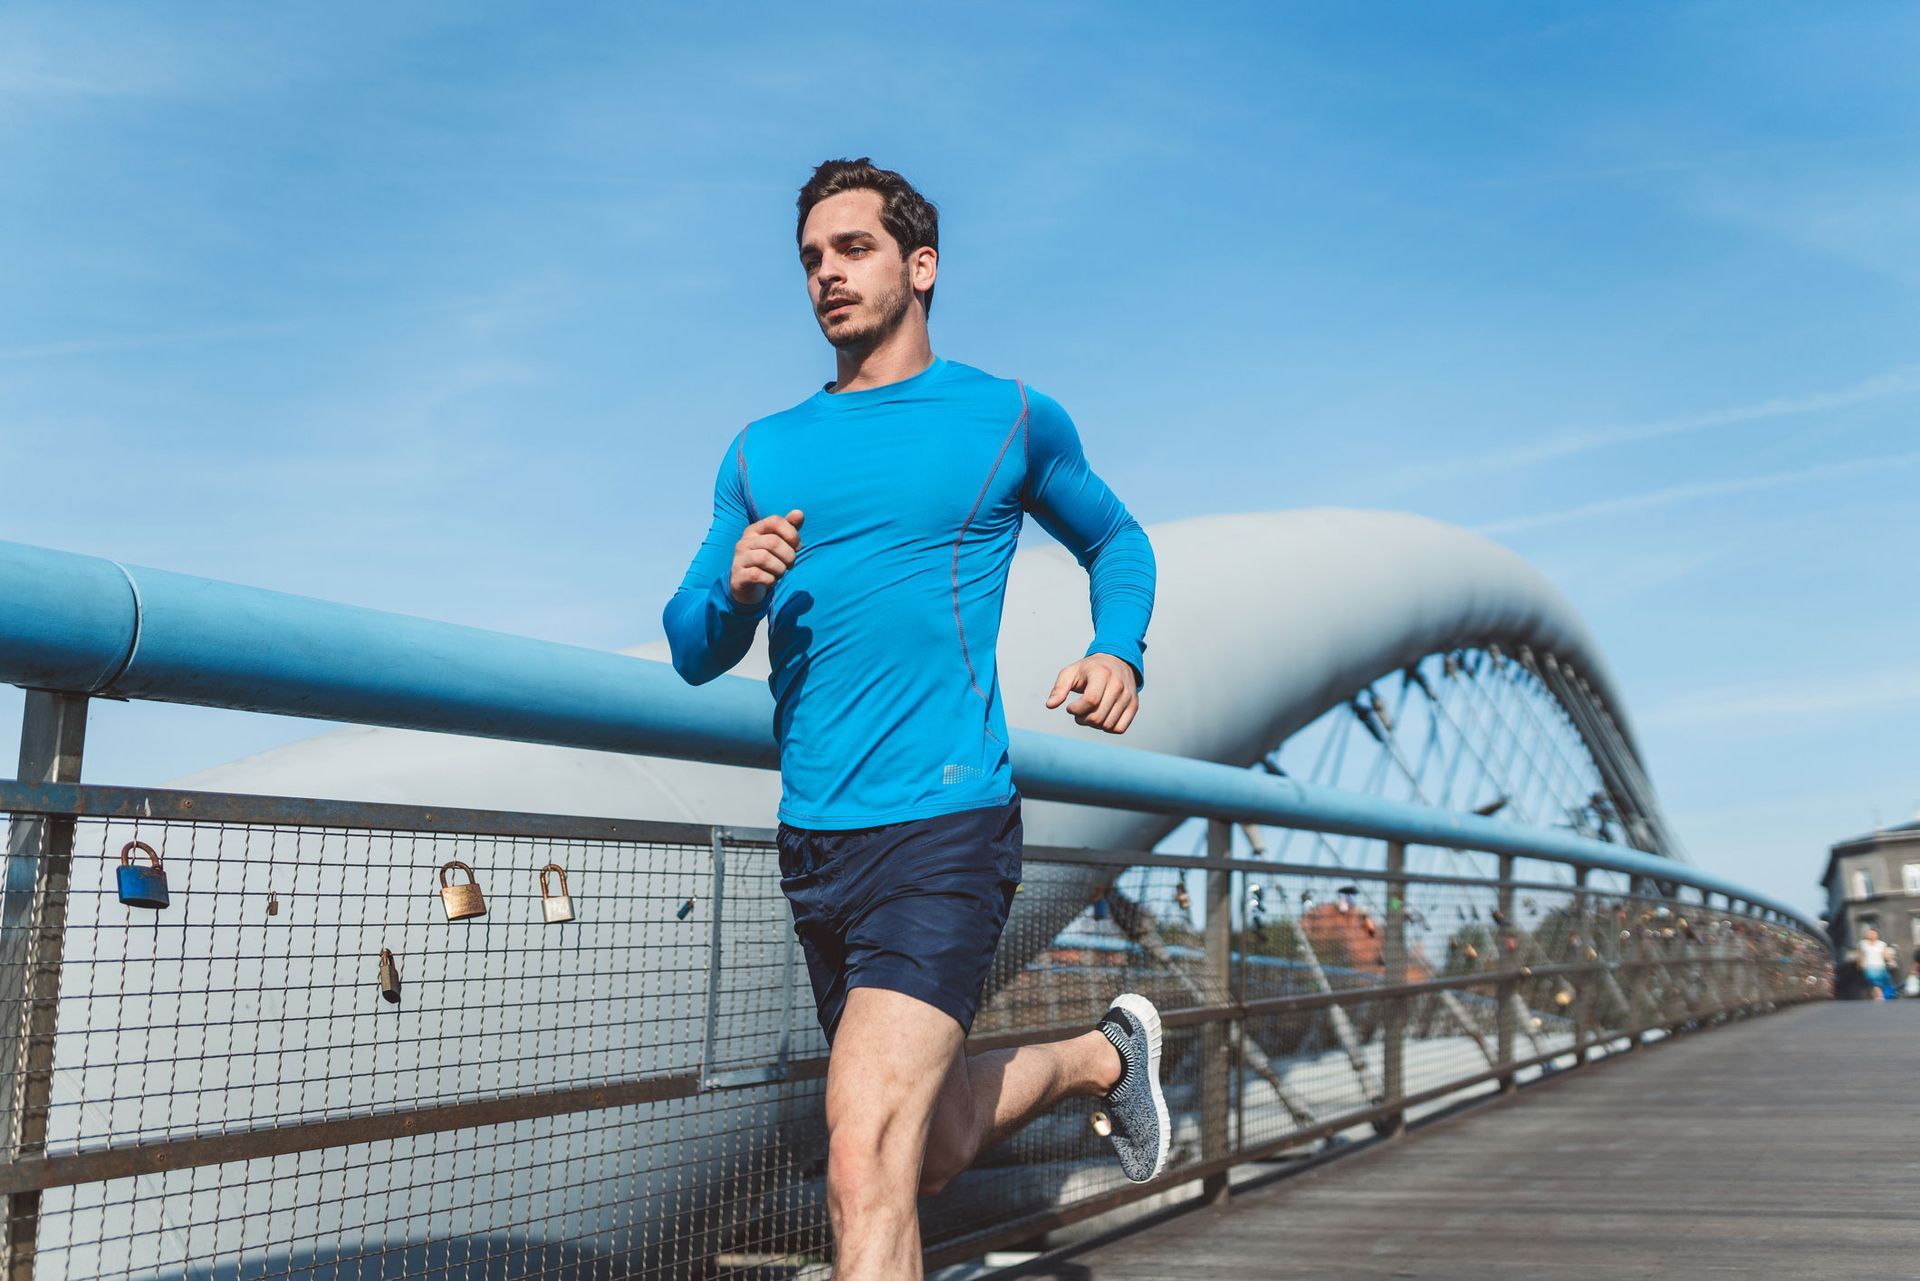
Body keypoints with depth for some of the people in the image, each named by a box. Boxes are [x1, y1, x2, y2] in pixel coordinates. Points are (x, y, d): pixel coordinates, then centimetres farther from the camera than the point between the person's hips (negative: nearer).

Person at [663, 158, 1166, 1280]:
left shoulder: (1013, 419, 5)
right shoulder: (762, 453, 13)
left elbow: (1117, 539, 20)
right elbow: (691, 649, 13)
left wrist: (1120, 651, 0)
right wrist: (734, 591, -10)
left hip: (944, 824, -5)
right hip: (811, 841, 6)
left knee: (865, 1162, -19)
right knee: (933, 1147, 20)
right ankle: (1105, 1053, 45)